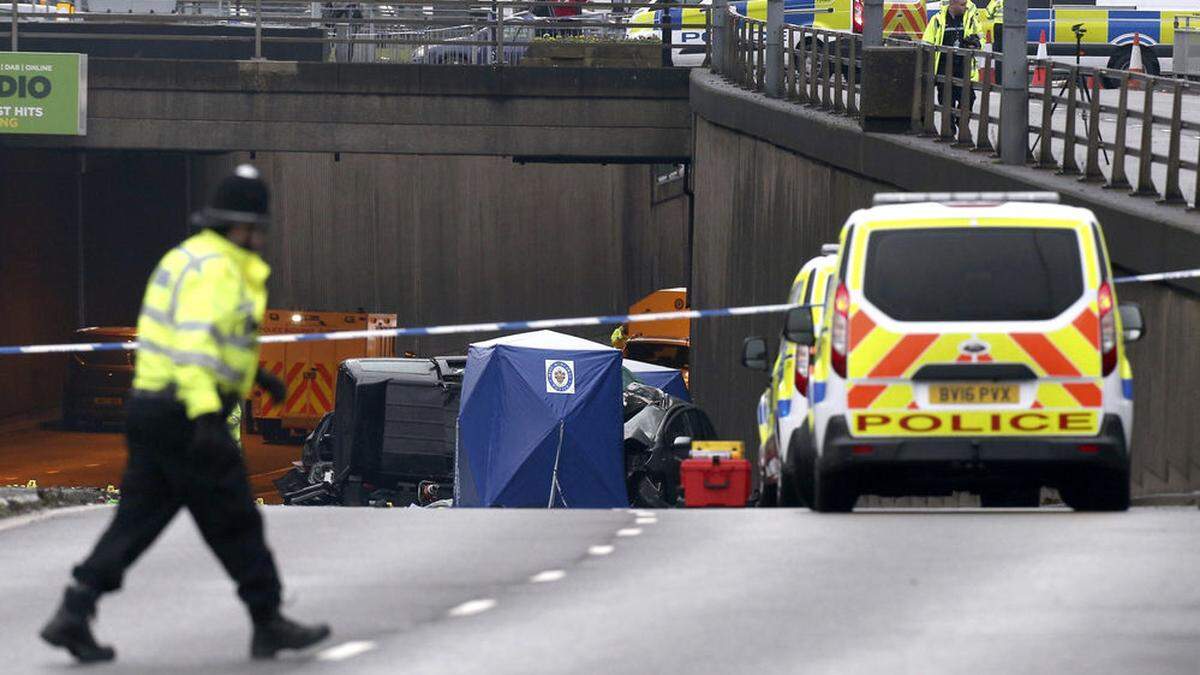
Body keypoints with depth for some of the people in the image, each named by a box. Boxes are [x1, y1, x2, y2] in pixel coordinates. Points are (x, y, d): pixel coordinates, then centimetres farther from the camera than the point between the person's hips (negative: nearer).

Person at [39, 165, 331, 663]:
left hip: (150, 409, 10)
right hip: (185, 415, -10)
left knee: (137, 519, 8)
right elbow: (194, 341, -27)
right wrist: (205, 415, -35)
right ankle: (269, 625, 12)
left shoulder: (186, 258, 18)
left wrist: (254, 372, 41)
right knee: (235, 523, 2)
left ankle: (74, 613, 1)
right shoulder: (215, 268, -15)